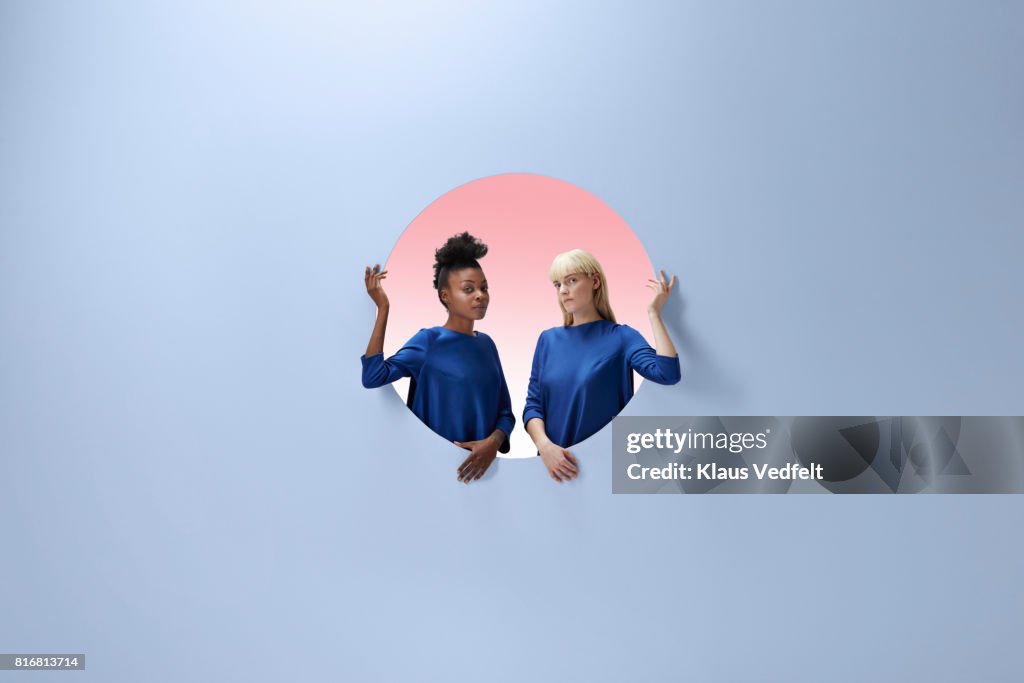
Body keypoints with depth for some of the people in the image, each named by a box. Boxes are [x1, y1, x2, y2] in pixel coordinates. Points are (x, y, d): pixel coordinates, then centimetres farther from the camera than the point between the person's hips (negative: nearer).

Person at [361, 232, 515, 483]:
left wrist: (493, 443, -14)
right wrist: (383, 308, -26)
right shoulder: (429, 341, -10)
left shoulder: (486, 344, 5)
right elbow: (373, 378, -25)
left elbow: (505, 412, 5)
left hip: (480, 464, 5)